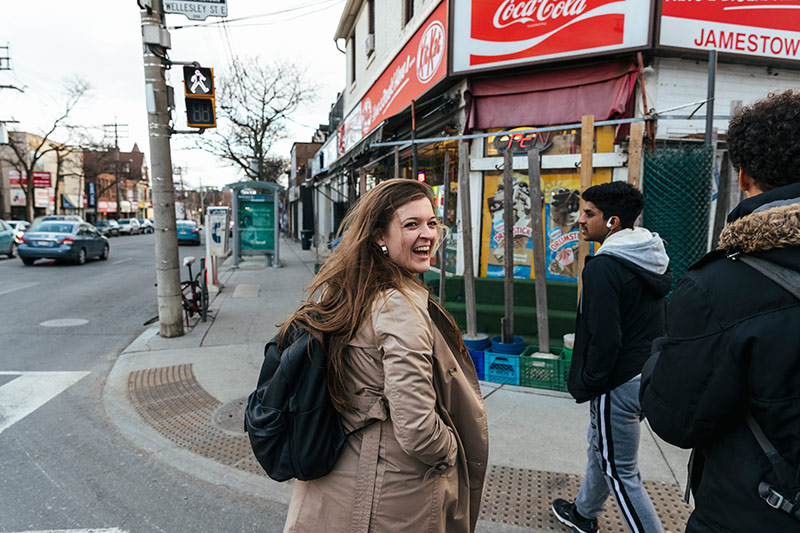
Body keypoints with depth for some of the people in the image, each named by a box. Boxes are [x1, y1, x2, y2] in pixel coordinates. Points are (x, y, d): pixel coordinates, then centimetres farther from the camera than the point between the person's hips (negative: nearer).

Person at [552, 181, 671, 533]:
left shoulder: (602, 267, -22)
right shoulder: (654, 260, 7)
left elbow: (604, 340, -25)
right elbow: (656, 322, 15)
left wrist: (585, 386, -11)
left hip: (619, 385, -10)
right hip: (648, 374, 10)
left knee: (619, 472, 6)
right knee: (601, 449, 25)